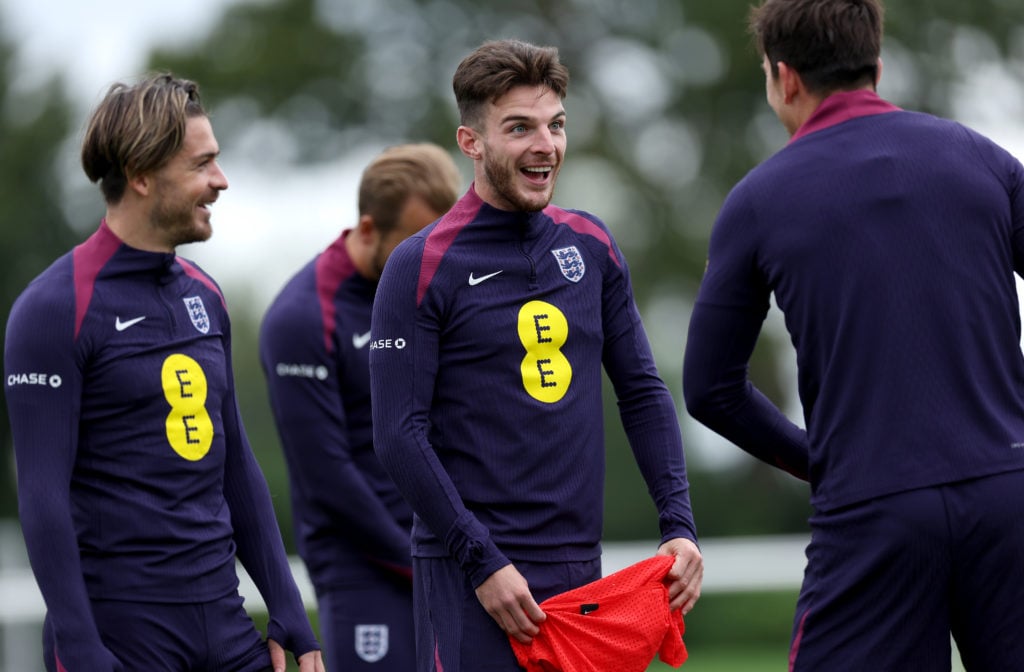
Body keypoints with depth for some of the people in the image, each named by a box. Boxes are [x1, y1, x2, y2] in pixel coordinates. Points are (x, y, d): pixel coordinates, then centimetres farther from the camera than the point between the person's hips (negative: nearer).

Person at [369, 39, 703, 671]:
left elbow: (643, 391, 14)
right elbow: (400, 434, -10)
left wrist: (680, 524, 2)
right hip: (470, 575, -5)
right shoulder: (422, 266, -7)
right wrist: (484, 562, -14)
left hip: (580, 566, 5)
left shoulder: (591, 245, 10)